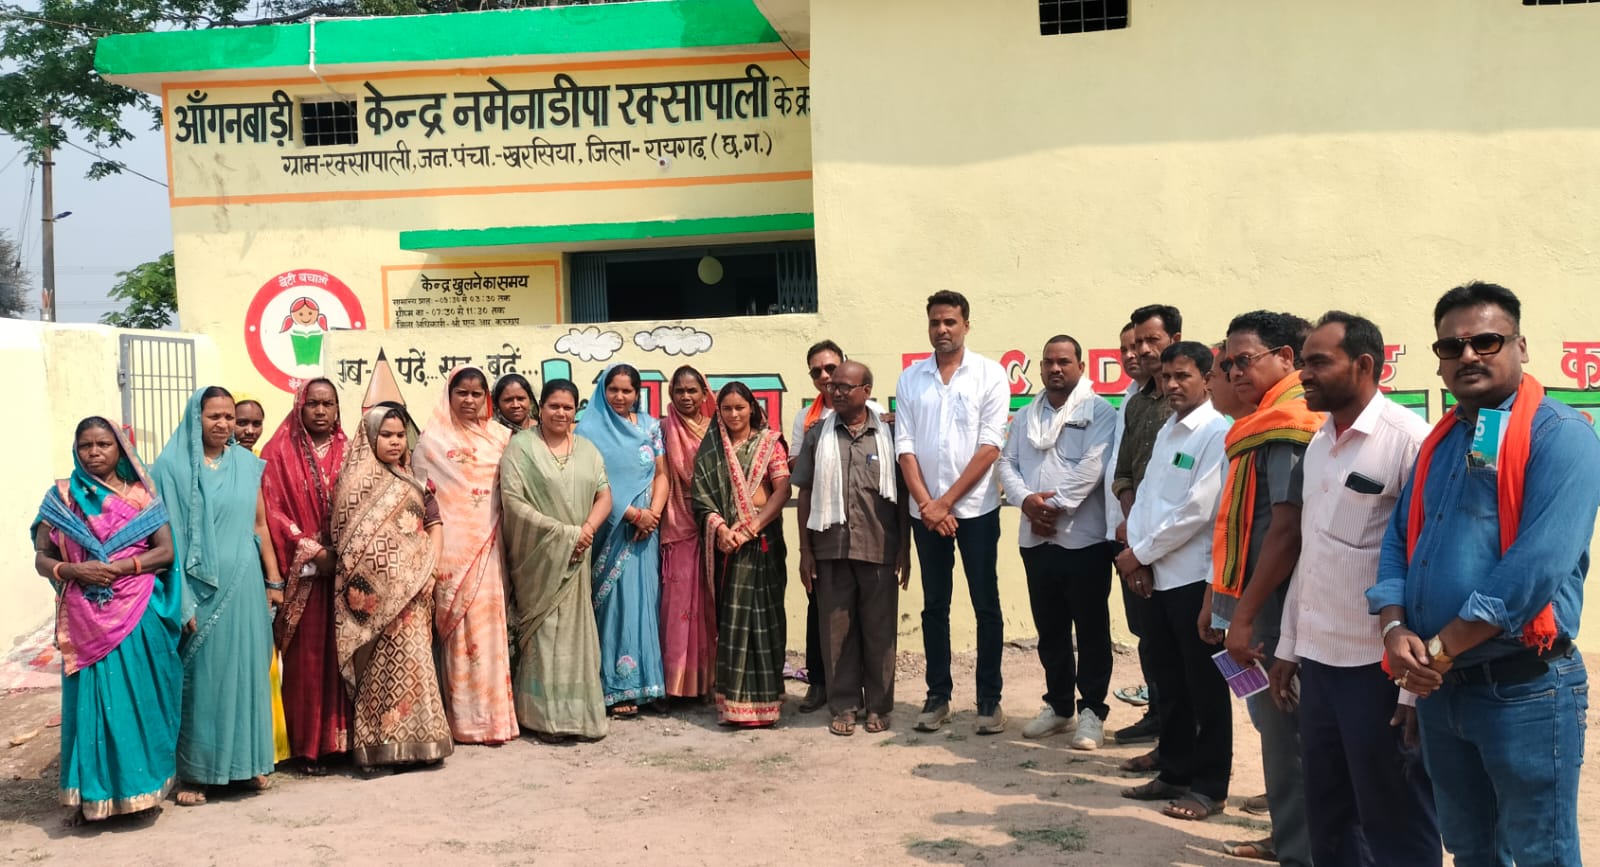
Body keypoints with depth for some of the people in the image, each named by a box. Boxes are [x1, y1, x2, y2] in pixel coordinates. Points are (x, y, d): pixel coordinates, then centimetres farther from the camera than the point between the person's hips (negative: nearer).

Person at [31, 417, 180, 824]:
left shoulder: (140, 495, 5)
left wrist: (119, 568, -15)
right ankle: (90, 792, 10)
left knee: (139, 698, 2)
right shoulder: (61, 497, 7)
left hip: (138, 614, 0)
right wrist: (71, 570, -15)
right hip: (85, 618, 0)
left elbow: (166, 551, -2)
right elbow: (42, 558, 4)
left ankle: (139, 783, 13)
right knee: (90, 699, 1)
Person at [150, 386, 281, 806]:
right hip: (200, 587, -4)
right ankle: (193, 772, 13)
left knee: (246, 672, 10)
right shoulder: (172, 466, -5)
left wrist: (273, 580, 9)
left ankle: (249, 761, 22)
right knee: (200, 676, 3)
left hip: (244, 585, 4)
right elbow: (167, 535, -7)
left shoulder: (247, 464, 8)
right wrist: (179, 599, -11)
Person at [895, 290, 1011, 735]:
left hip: (976, 508, -2)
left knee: (987, 606, 3)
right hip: (926, 511, 3)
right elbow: (905, 446, 3)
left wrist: (947, 501, -10)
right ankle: (938, 696, 19)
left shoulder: (989, 375, -3)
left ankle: (989, 699, 13)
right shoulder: (910, 378, 6)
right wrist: (926, 504, -8)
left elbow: (989, 447, -8)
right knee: (934, 606, 10)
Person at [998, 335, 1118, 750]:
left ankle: (1092, 710, 11)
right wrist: (1026, 500, -10)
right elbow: (1007, 463, 8)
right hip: (1036, 538, 6)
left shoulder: (1098, 411, -4)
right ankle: (1059, 704, 25)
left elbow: (1093, 466, -15)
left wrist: (1055, 506, -15)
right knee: (1049, 627, 13)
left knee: (1091, 628, 2)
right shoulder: (1025, 417, 15)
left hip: (1084, 537, -5)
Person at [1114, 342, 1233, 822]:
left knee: (1204, 687, 3)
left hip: (1194, 577, -8)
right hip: (1157, 576, 8)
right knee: (1169, 683, 15)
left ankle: (1209, 786, 13)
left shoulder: (1217, 433, -12)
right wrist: (1138, 557, -1)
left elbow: (1198, 510, -18)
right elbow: (1145, 495, 13)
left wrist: (1140, 553, -11)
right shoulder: (1167, 431, 15)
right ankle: (1175, 773, 26)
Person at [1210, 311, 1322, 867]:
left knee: (1284, 731, 0)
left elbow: (1287, 530, -22)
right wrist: (1222, 598, 18)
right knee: (1276, 725, 18)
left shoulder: (1288, 426, -15)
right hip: (1255, 602, 9)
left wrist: (1245, 614, -20)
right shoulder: (1267, 423, 14)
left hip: (1271, 607, -9)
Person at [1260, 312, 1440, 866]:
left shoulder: (1408, 438, -13)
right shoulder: (1318, 444, 11)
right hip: (1319, 661, 7)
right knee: (1328, 819, 18)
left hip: (1380, 667, -7)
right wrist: (1289, 646, 15)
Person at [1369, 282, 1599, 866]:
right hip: (1439, 687, 7)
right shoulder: (1440, 441, 12)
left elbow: (1537, 567, -22)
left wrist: (1441, 649, -18)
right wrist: (1395, 630, -9)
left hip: (1524, 688, -7)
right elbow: (1398, 542, 9)